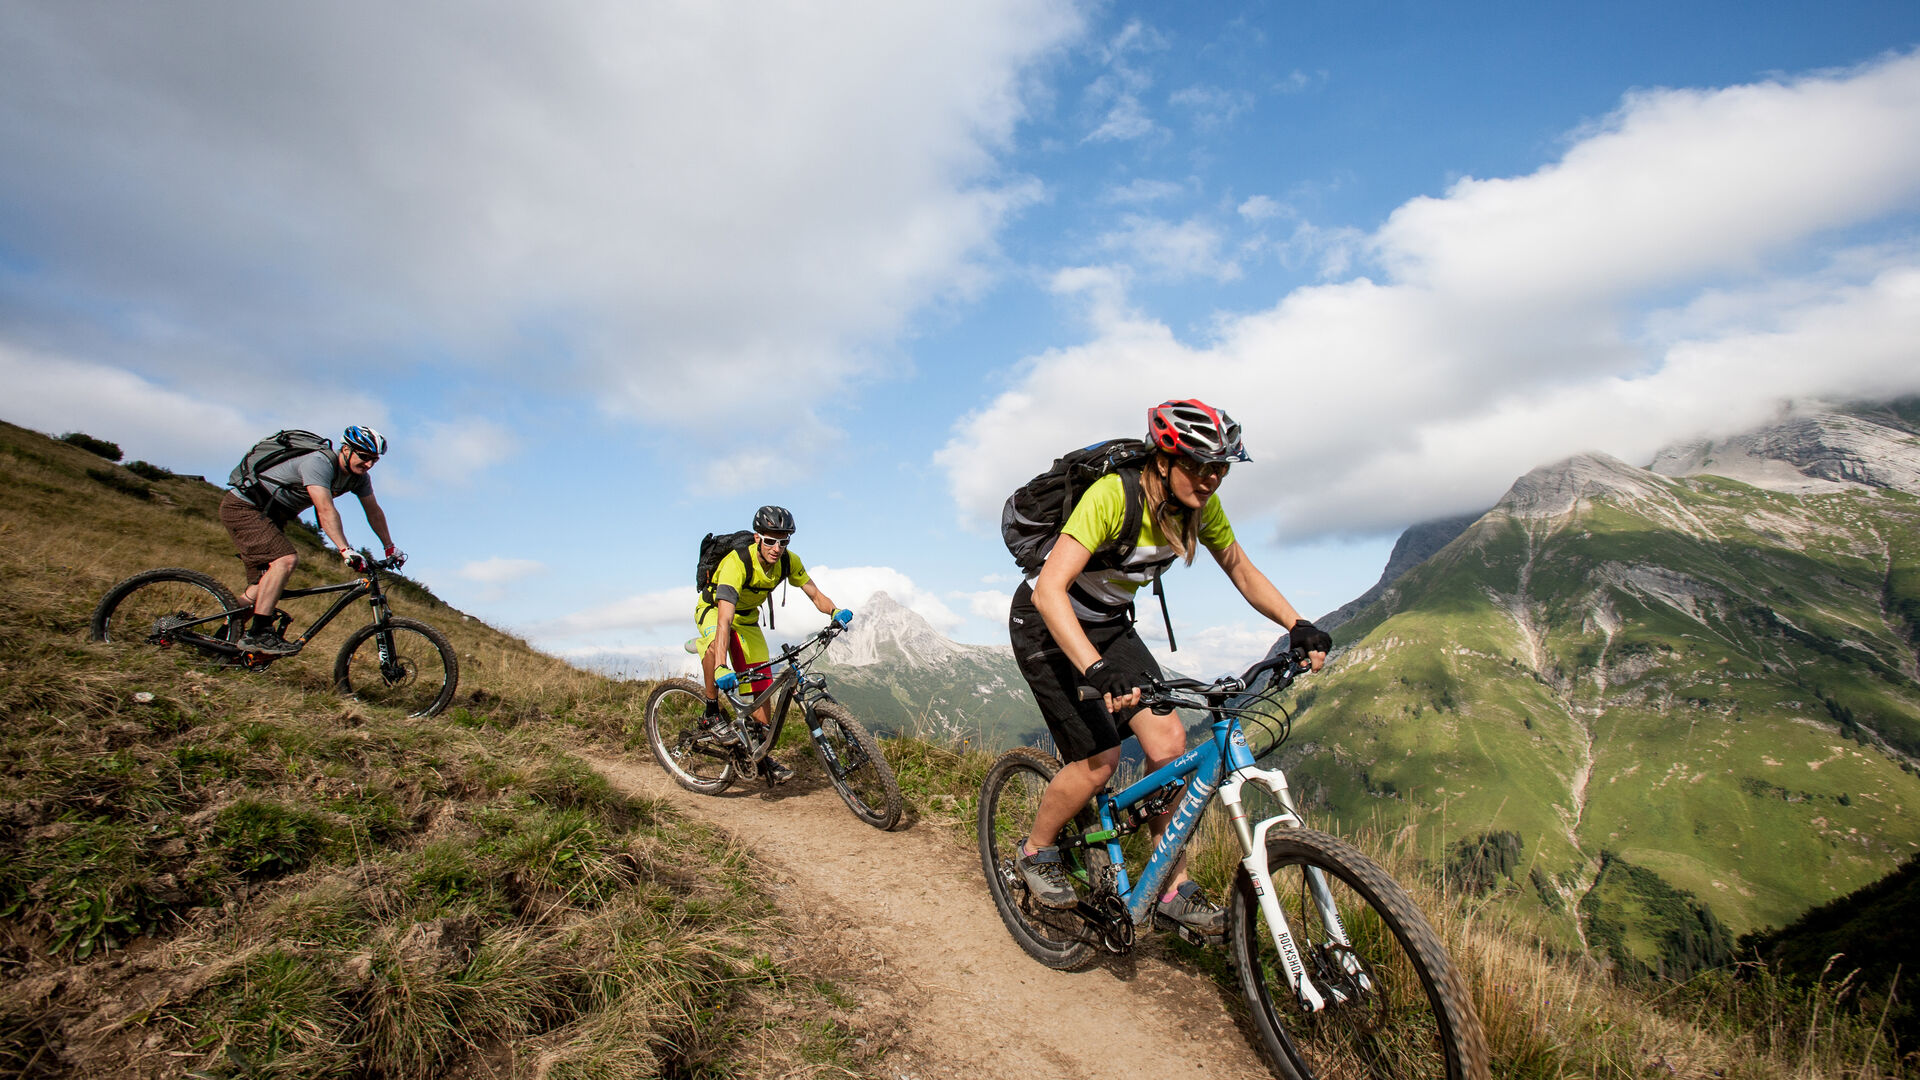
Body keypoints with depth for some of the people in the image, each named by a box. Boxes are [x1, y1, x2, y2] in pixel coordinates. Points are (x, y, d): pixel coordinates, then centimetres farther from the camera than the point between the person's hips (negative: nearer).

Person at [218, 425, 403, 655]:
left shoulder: (359, 476, -3)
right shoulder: (318, 463, -29)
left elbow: (374, 511, 6)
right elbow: (325, 509, -40)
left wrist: (391, 548, 4)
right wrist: (346, 550, -48)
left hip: (268, 516, 9)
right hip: (242, 507, -9)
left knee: (265, 581, 6)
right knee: (285, 559, -27)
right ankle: (259, 633, -25)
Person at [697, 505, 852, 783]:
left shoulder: (789, 562, -21)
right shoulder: (736, 564, -38)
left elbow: (815, 594, -13)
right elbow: (724, 620, -48)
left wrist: (835, 611, -36)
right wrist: (721, 668, -59)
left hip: (747, 618, 5)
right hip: (713, 609, -4)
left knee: (762, 686, -2)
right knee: (715, 644, -40)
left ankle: (763, 756, 15)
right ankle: (712, 713, -19)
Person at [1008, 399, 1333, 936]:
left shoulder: (1201, 506, -10)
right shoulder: (1112, 495, -32)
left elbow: (1242, 570, 5)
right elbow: (1049, 590, -39)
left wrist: (1298, 625, -10)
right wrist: (1097, 670, -51)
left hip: (1109, 625, 6)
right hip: (1048, 624, -6)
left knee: (1169, 742, -6)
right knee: (1098, 760, -10)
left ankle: (1174, 888, 12)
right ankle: (1036, 851, 20)